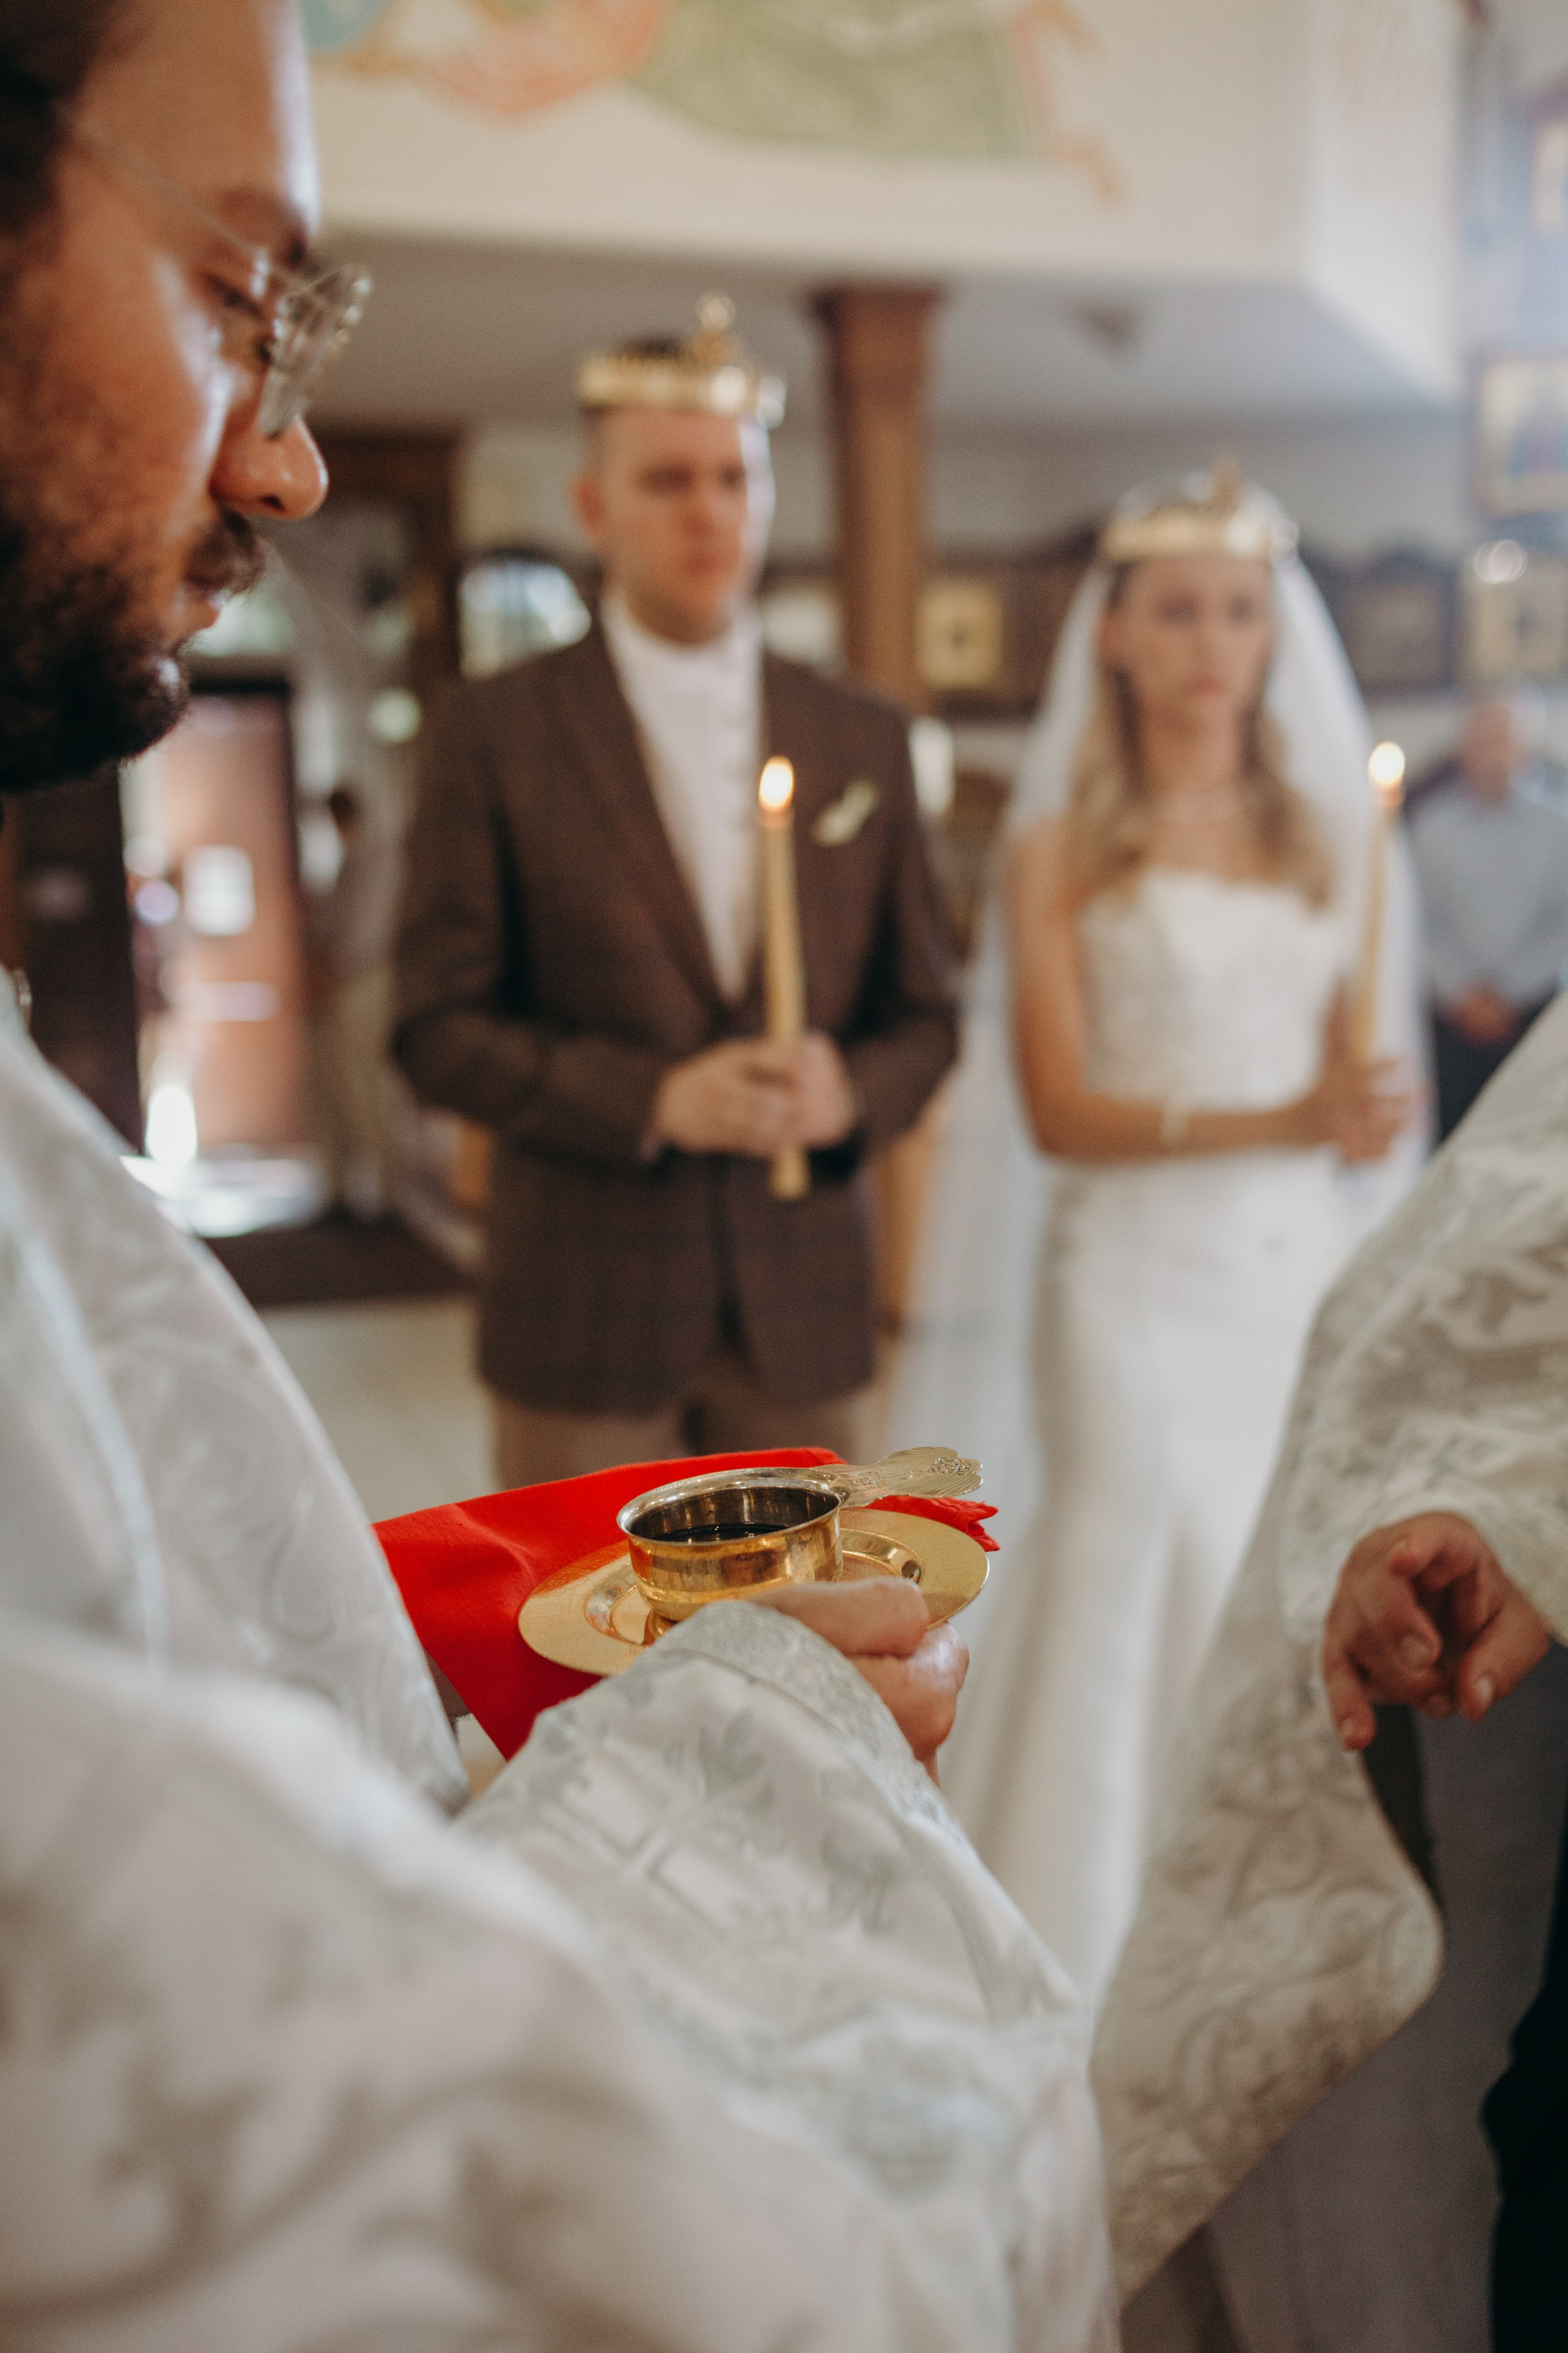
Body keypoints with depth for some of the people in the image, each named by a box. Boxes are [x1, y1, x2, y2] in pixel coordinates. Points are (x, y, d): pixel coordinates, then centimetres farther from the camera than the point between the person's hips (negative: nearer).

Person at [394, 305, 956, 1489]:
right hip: (584, 1306, -2)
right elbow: (439, 1027, -4)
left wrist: (851, 1091, -11)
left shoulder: (866, 739, 8)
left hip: (806, 1302, 3)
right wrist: (649, 1100, -17)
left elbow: (923, 1018, 11)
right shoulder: (497, 732, -1)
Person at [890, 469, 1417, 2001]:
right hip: (1141, 1272, -4)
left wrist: (1363, 1114, -5)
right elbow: (1061, 1109, -8)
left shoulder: (1316, 829, 12)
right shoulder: (1063, 844, 0)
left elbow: (1348, 1075, 17)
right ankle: (1095, 1968, 15)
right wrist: (1272, 1124, -19)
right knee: (1136, 1602, -2)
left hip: (1300, 1265, 4)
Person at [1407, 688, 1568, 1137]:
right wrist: (1463, 994, -7)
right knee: (1456, 1132, -4)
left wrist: (1506, 994, -6)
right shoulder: (1433, 826, 3)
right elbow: (1423, 919, 1)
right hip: (1455, 1011, 0)